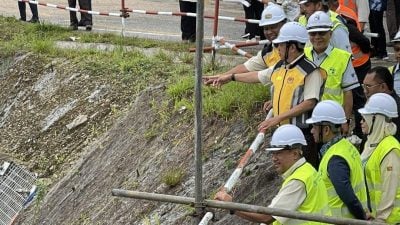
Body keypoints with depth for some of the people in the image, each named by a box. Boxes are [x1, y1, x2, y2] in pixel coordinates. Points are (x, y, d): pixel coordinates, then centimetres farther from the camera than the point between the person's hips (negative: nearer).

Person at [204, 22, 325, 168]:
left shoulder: (310, 70, -15)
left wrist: (279, 118, -22)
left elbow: (310, 103, -21)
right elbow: (258, 76, 26)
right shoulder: (279, 67, 10)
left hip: (303, 133, -8)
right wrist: (230, 77, 32)